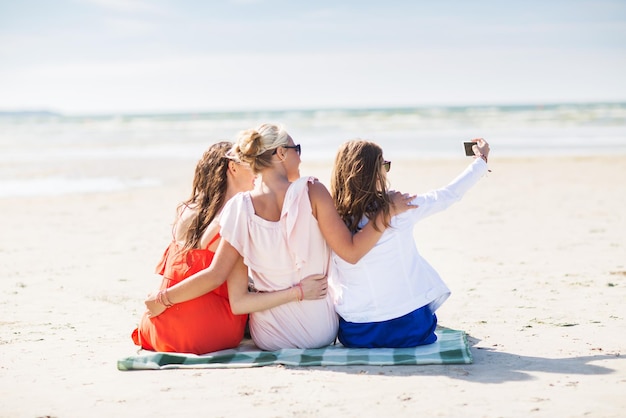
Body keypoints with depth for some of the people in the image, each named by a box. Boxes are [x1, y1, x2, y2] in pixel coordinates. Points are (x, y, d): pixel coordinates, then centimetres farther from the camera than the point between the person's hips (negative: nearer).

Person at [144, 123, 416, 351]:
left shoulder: (240, 208, -12)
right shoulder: (312, 192, -15)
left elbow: (215, 276, -15)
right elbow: (350, 252, -19)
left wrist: (162, 299, -4)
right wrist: (387, 213, -14)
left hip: (269, 338, 0)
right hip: (322, 332, 0)